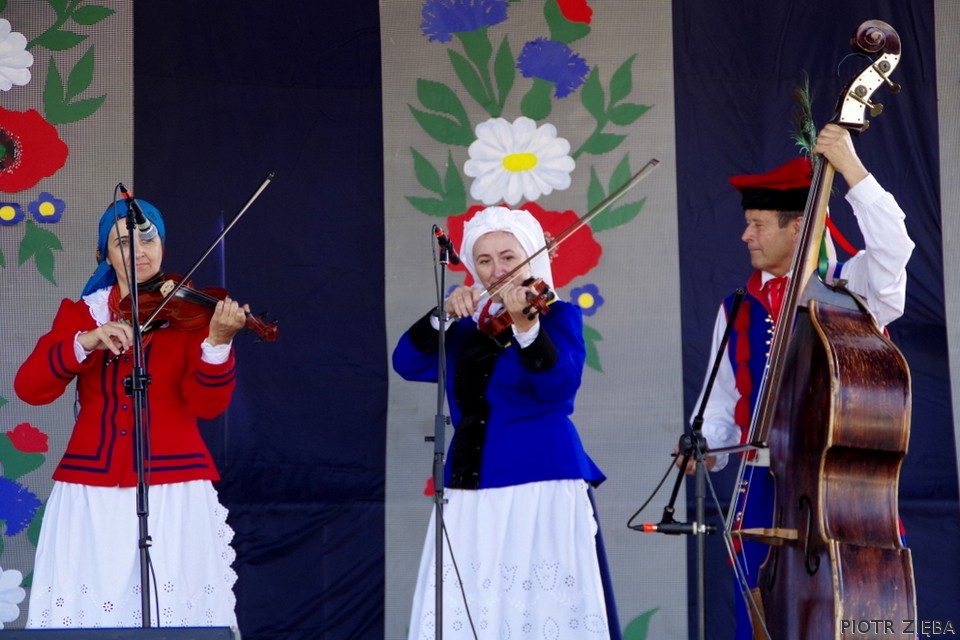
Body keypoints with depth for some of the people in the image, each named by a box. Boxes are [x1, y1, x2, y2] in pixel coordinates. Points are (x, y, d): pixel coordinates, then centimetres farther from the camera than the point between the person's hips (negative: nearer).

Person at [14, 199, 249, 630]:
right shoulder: (80, 314, 12)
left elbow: (207, 404, -8)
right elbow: (29, 387, -2)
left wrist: (218, 341, -24)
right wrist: (86, 342, -17)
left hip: (173, 491, -2)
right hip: (90, 494, 2)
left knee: (173, 607, -11)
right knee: (82, 606, -5)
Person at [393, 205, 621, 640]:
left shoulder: (558, 315, 1)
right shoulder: (466, 327, 16)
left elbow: (559, 385, -17)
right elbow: (407, 363, 3)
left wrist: (525, 326, -33)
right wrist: (445, 315, -12)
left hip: (540, 485, -5)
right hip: (469, 493, 5)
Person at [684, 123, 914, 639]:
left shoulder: (846, 289, 0)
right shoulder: (737, 311, 13)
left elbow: (893, 248, -19)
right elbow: (722, 399, 17)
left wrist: (851, 169, -23)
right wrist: (705, 446, -2)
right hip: (767, 484, 4)